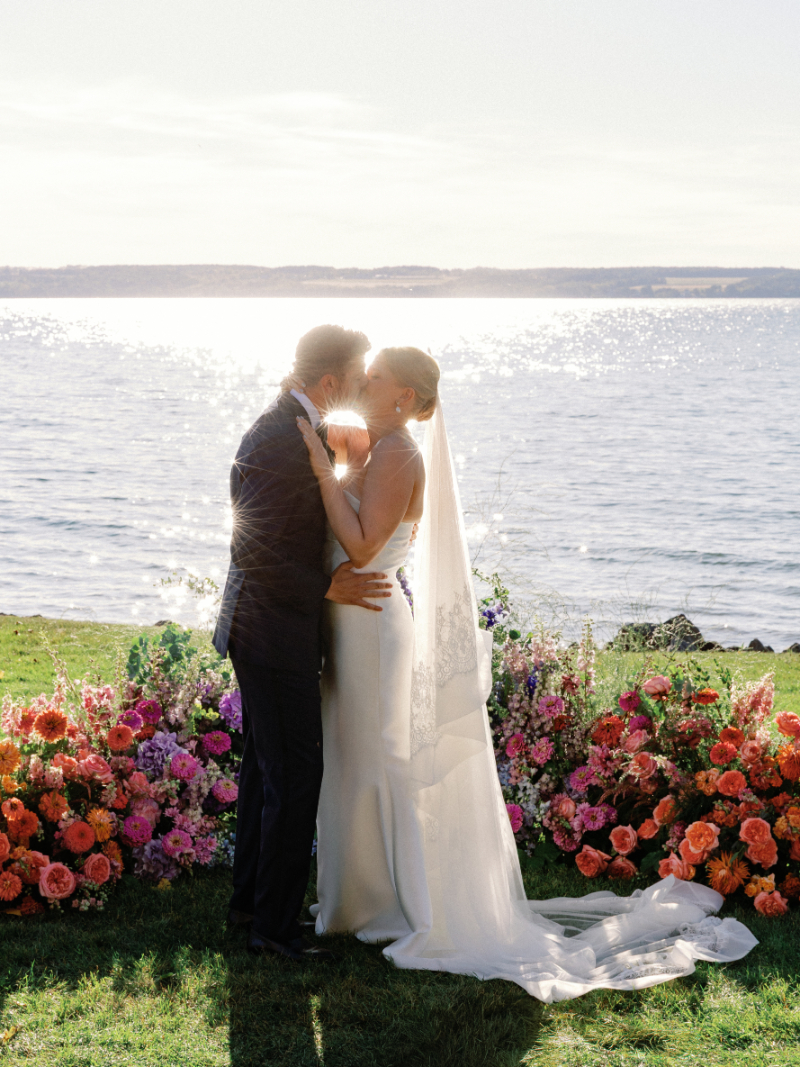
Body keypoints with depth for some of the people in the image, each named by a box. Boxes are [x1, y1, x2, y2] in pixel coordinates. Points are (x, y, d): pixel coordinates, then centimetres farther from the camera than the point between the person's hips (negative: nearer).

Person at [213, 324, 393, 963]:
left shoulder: (289, 427, 10)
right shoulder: (282, 440, -22)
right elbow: (252, 553, -25)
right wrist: (327, 587, -19)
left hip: (268, 629, 11)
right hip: (276, 632, -11)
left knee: (266, 764, 19)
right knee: (294, 773, -4)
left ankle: (251, 897, 31)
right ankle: (274, 923, 6)